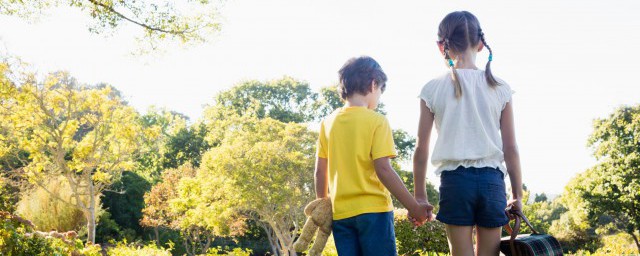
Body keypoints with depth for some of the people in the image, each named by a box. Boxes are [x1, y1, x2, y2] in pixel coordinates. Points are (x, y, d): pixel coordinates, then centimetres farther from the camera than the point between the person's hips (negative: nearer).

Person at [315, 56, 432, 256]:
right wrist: (413, 207, -10)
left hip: (340, 213, 5)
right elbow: (383, 169, -14)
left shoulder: (328, 123, 7)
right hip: (372, 210, -5)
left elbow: (320, 171, 8)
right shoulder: (376, 121, -7)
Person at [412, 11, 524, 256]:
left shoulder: (432, 89, 0)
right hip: (492, 179, 1)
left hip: (455, 179, -1)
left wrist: (419, 194, 10)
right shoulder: (500, 88, 3)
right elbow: (511, 148, 4)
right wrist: (517, 194, 12)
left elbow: (421, 148, 1)